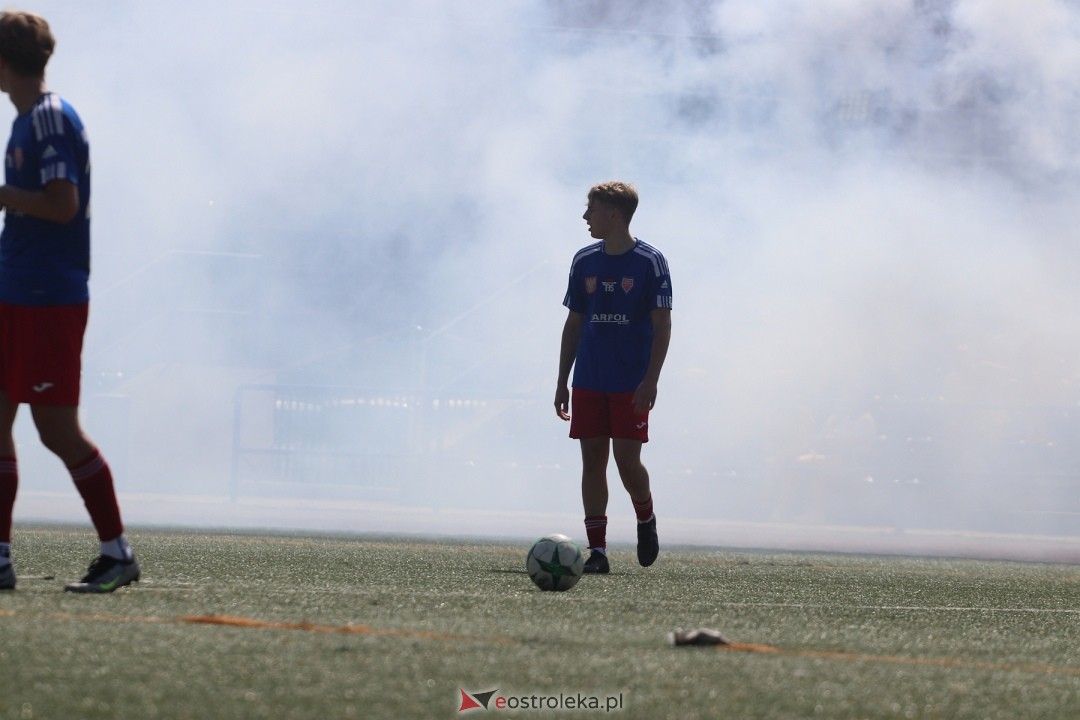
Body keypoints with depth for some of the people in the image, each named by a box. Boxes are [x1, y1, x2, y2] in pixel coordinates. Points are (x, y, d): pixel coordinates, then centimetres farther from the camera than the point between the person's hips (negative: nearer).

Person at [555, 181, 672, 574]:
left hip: (631, 385, -4)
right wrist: (562, 382, 10)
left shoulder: (649, 262, -5)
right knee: (592, 460, 0)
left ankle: (646, 518, 23)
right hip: (588, 384, 4)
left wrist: (650, 379, -15)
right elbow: (573, 324, 14)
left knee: (627, 460, -8)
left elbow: (662, 325, -6)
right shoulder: (584, 261, 9)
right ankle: (597, 549, 2)